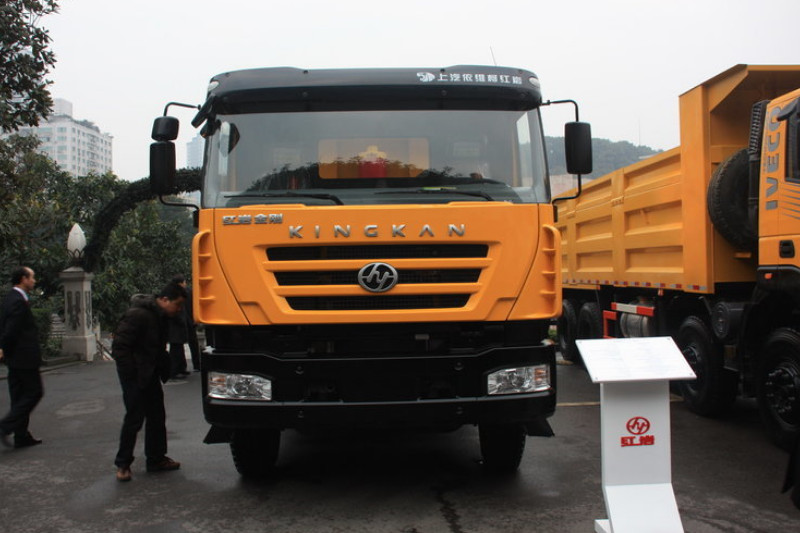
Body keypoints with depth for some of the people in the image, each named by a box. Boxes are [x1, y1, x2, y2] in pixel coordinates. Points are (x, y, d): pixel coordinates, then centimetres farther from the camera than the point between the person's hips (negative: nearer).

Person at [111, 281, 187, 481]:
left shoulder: (161, 317, 7)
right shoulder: (138, 315, -22)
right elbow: (119, 346, -22)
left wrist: (163, 368, 8)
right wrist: (131, 372, -20)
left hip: (150, 375, 9)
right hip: (134, 377, -9)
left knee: (157, 417, 12)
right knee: (134, 419, -3)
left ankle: (156, 459, 23)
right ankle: (122, 464, 10)